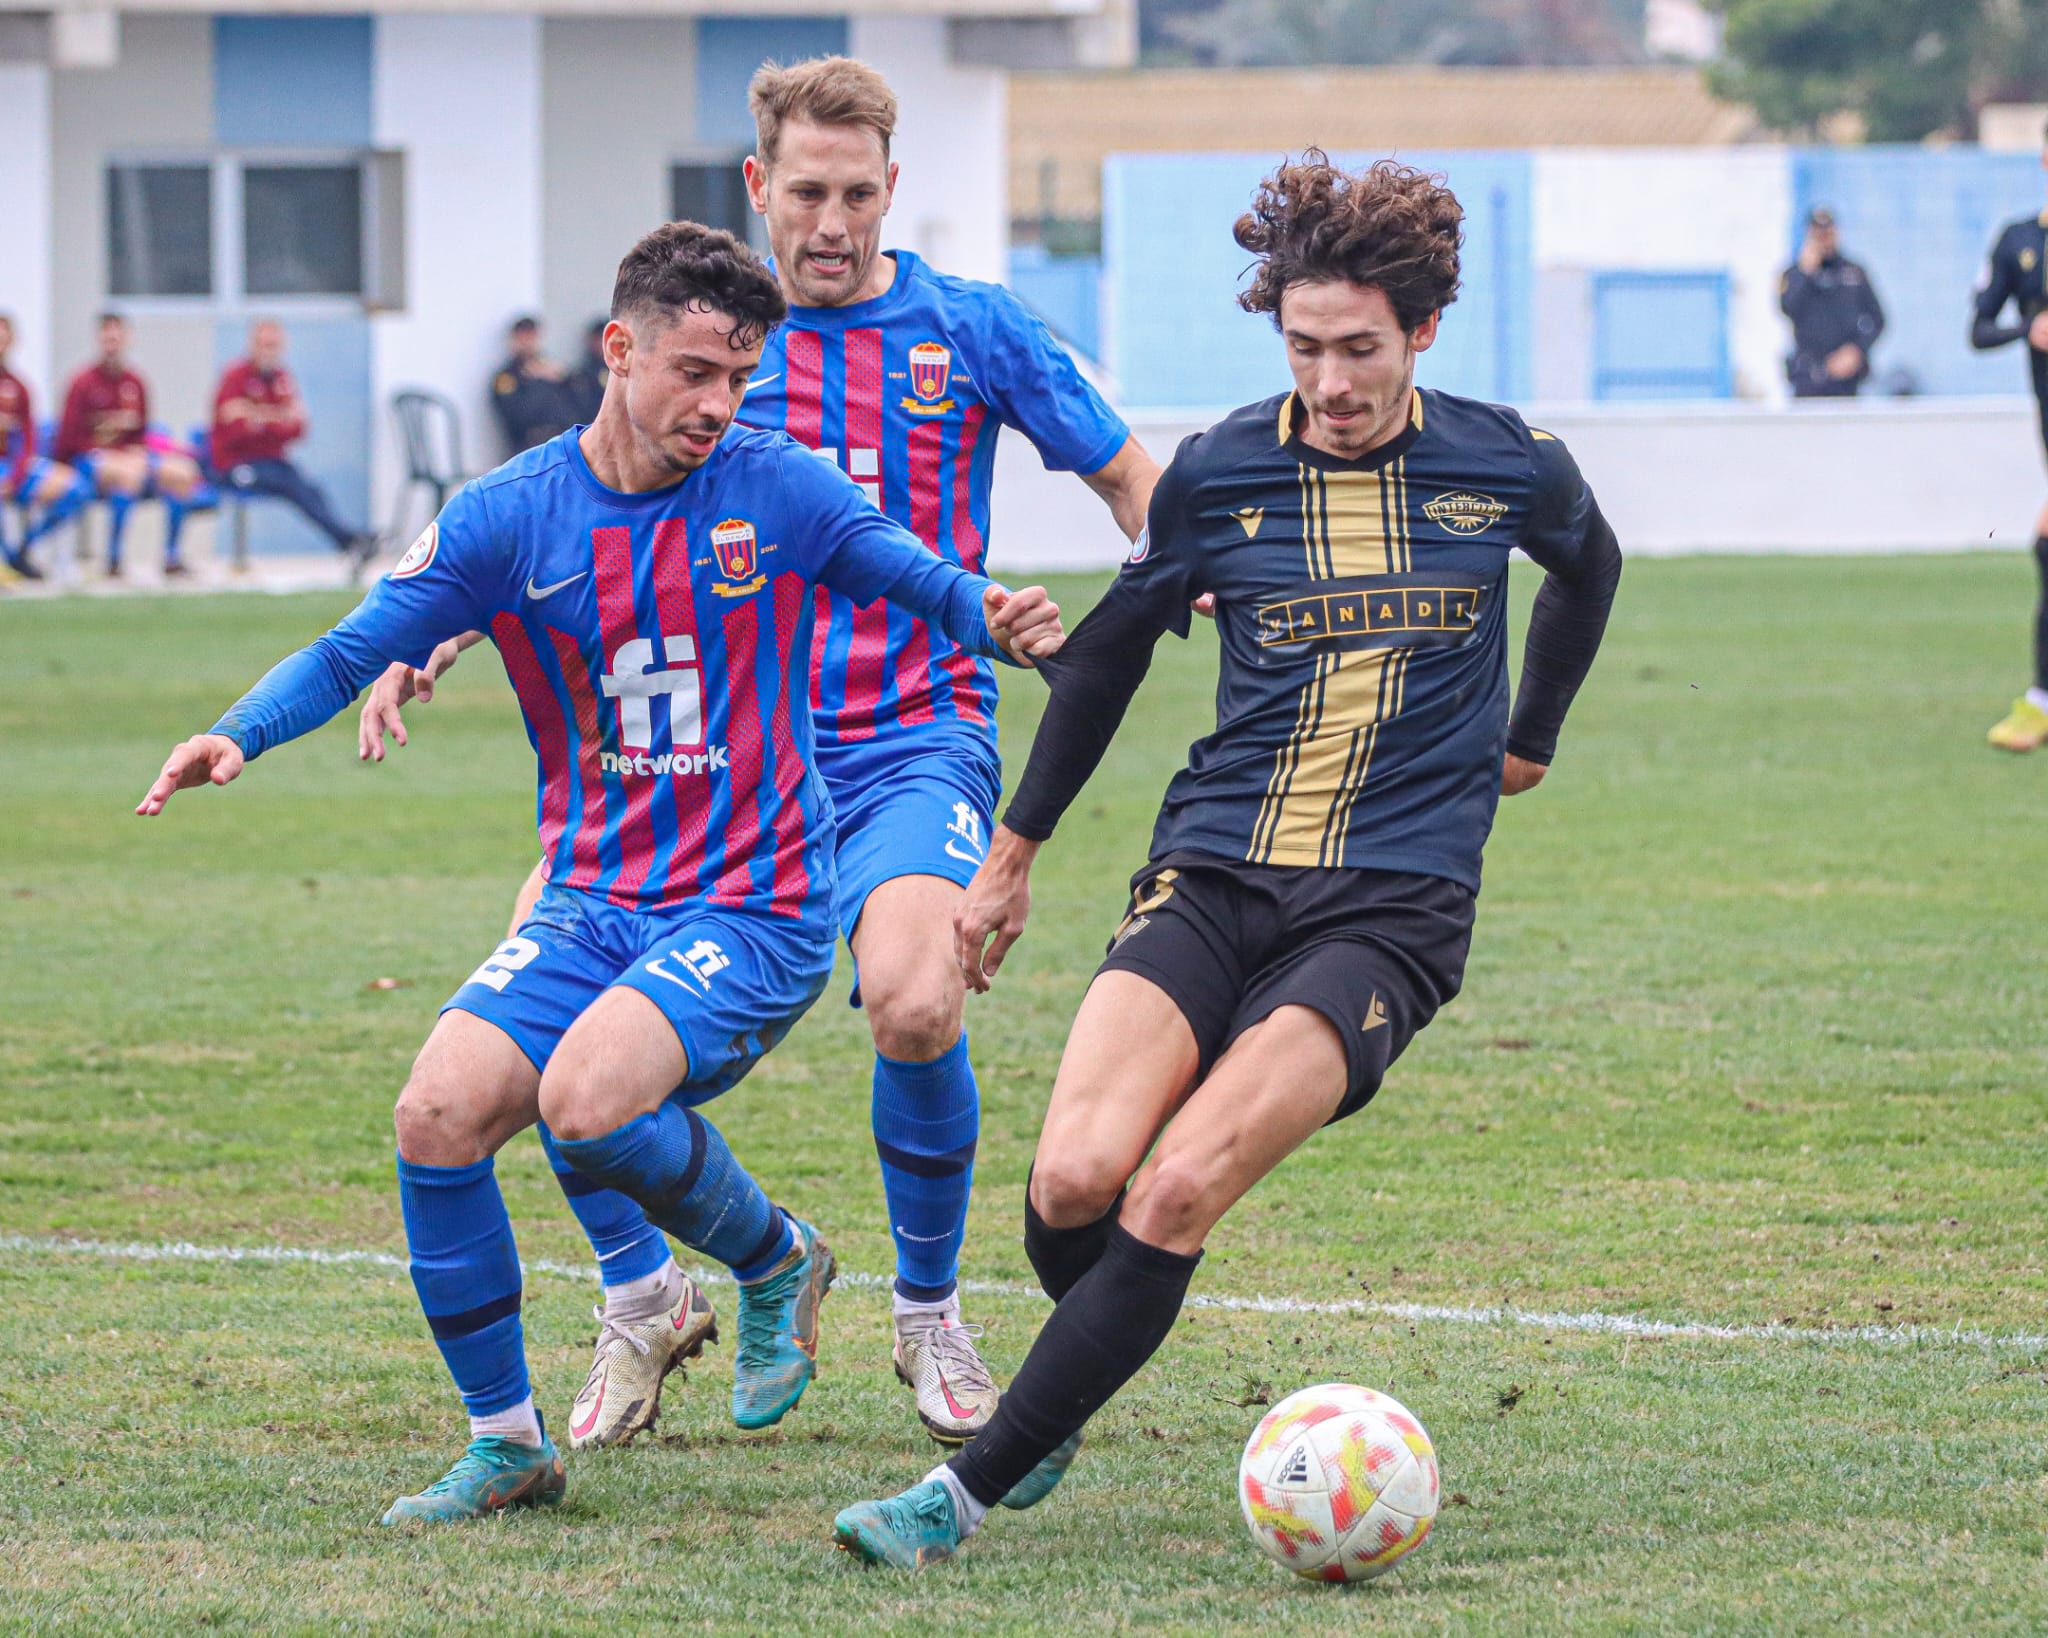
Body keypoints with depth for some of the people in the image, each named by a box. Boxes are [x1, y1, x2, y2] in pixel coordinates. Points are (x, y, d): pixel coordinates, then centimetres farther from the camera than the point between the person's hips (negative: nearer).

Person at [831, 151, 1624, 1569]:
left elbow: (1590, 564, 26)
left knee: (1176, 1194, -22)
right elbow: (1112, 647, 19)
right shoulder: (1222, 471, 3)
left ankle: (973, 1489, -14)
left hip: (1391, 906, -2)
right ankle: (1067, 1401, 13)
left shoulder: (1505, 467, 1)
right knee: (1075, 1178, -20)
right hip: (1211, 876, 2)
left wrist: (1527, 744, 35)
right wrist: (1013, 853, 24)